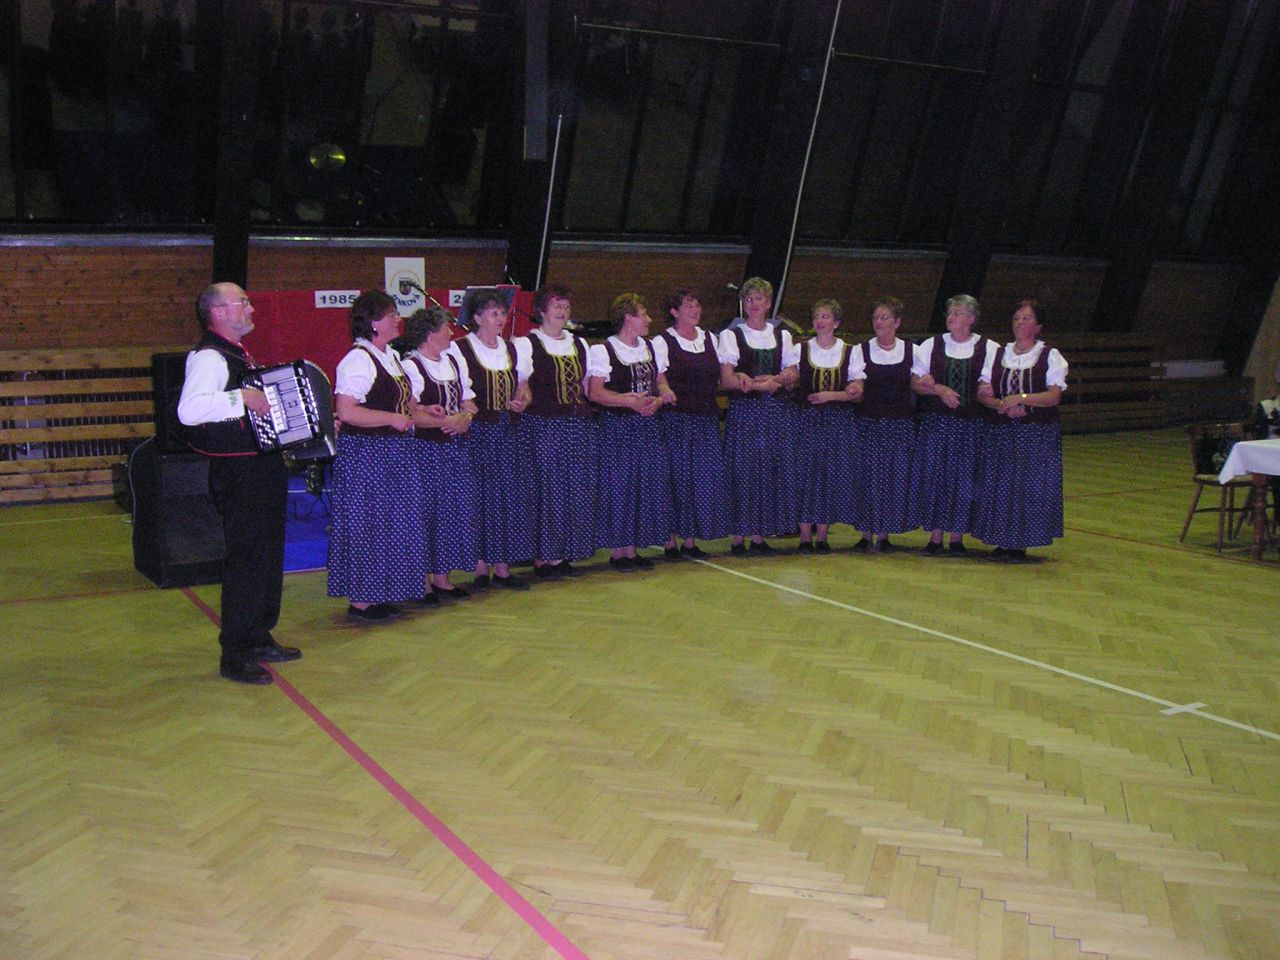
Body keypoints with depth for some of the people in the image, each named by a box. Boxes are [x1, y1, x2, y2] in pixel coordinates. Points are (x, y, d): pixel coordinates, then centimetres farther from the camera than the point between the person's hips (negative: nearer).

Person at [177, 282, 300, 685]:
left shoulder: (239, 355, 16)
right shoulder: (208, 357, -15)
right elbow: (189, 410, -30)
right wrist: (241, 397, -30)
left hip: (264, 467, 10)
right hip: (237, 472, -10)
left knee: (268, 554, 16)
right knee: (245, 560, -7)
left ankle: (260, 639, 28)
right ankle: (235, 655, 1)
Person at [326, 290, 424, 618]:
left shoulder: (392, 356, 14)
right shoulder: (358, 360, -16)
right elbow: (346, 411, -26)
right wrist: (393, 418, -20)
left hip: (394, 455, 10)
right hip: (365, 455, -10)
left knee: (392, 525, 13)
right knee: (365, 526, -2)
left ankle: (378, 596, 23)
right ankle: (360, 602, 7)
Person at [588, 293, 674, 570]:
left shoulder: (649, 347, 14)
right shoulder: (603, 350, -7)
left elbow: (661, 383, 13)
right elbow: (595, 392, -15)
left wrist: (659, 400, -9)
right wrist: (630, 401, -24)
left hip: (647, 426, 6)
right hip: (616, 427, -6)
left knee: (647, 486, 5)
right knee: (618, 487, -4)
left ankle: (633, 550, 14)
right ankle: (617, 552, 5)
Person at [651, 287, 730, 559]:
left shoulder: (709, 339, 14)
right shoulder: (661, 342, -3)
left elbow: (718, 377, 21)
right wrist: (668, 396, -19)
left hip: (706, 419, 6)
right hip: (675, 420, -5)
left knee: (704, 478, 3)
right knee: (676, 478, -4)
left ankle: (690, 540, 12)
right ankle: (671, 541, 5)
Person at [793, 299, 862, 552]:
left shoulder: (849, 351, 4)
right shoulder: (801, 349, 4)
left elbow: (857, 391, 0)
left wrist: (831, 395, -14)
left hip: (839, 422, 1)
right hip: (806, 420, -1)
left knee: (831, 476, 1)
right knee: (805, 474, -3)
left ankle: (822, 536, 10)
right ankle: (805, 537, 4)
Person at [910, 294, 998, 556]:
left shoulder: (989, 348, 2)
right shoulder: (931, 346, 7)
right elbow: (915, 383, 3)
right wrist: (939, 389, -14)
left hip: (971, 423, -1)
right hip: (935, 422, 1)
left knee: (964, 479, 1)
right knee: (934, 477, 0)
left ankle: (957, 537, 11)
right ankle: (935, 537, 9)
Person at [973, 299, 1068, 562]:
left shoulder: (1050, 356, 0)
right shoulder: (998, 354, 11)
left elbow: (1054, 396, -11)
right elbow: (982, 393, 5)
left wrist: (1022, 398, -22)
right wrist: (1001, 406, -13)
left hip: (1038, 434, -3)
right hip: (1002, 432, 4)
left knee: (1031, 487, -3)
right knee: (998, 485, 3)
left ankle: (1020, 545, 6)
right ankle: (1002, 543, 13)